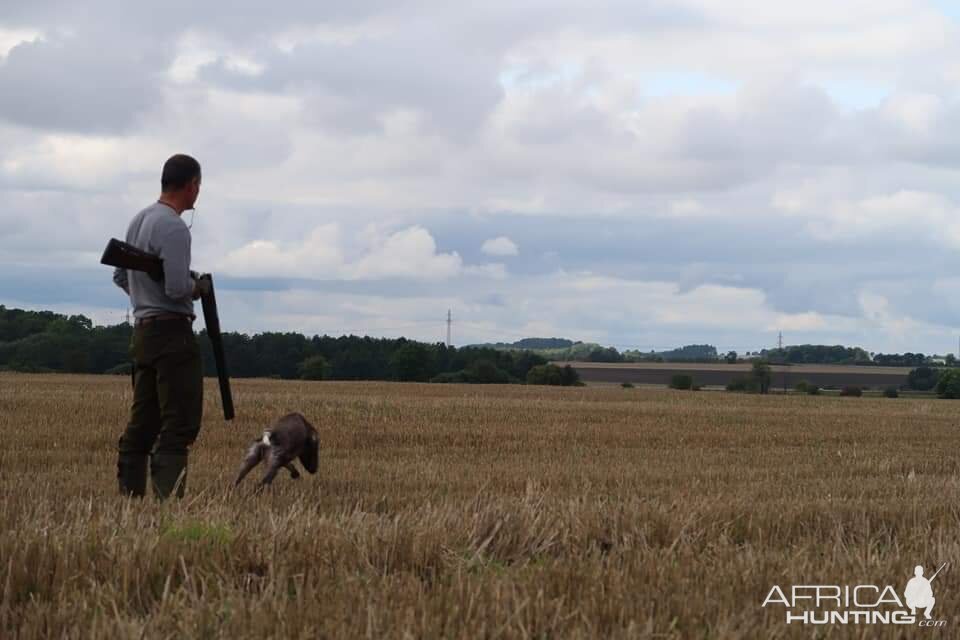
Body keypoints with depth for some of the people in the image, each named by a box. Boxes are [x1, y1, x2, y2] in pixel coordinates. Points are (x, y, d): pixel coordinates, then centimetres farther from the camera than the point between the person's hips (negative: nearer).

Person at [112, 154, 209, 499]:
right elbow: (178, 288, -21)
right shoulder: (174, 229, -15)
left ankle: (129, 497, 11)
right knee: (180, 424, -10)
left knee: (142, 423, 11)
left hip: (143, 331, 9)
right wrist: (199, 286, -2)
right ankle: (168, 498, -17)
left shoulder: (138, 221, 15)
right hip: (172, 332, -9)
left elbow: (120, 275, 24)